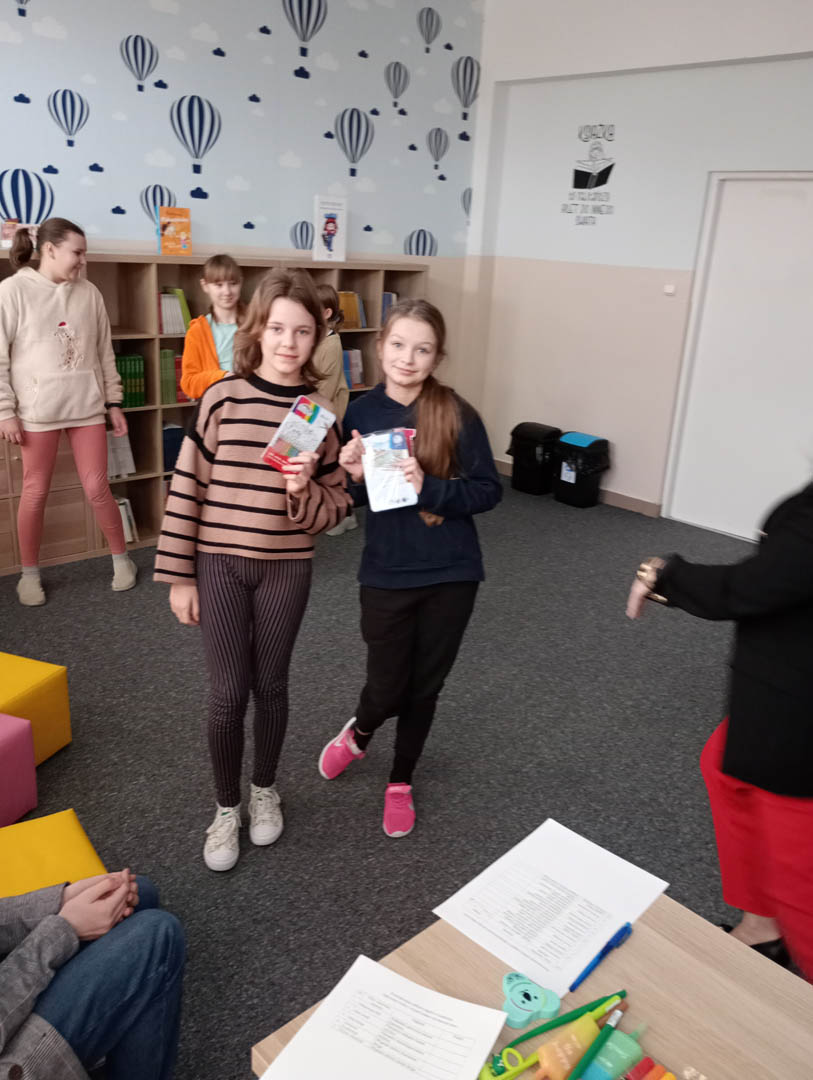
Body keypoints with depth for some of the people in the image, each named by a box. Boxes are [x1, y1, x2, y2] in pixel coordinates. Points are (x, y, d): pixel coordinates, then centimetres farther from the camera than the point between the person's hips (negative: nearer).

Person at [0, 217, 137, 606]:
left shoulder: (89, 293, 6)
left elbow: (105, 353, 10)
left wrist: (114, 403, 8)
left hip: (87, 406, 2)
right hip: (37, 410, -2)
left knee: (97, 488, 5)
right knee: (35, 492, 6)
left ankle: (121, 559, 23)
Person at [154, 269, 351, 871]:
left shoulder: (322, 412, -3)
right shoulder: (224, 398, -7)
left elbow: (335, 508, -1)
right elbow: (188, 487, -4)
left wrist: (304, 490, -23)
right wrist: (178, 575, -4)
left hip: (287, 568, 1)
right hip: (218, 564, -1)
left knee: (270, 686, 14)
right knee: (228, 693, 5)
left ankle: (265, 790, 39)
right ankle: (226, 808, 28)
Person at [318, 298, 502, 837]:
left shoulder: (457, 414, -10)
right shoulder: (361, 413, -4)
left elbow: (489, 490, -9)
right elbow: (351, 500, 5)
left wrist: (429, 487, -24)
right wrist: (355, 476, -17)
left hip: (451, 574, 0)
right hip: (387, 574, 1)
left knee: (424, 686, 14)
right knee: (387, 688, 6)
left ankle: (401, 782, 38)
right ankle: (358, 734, 43)